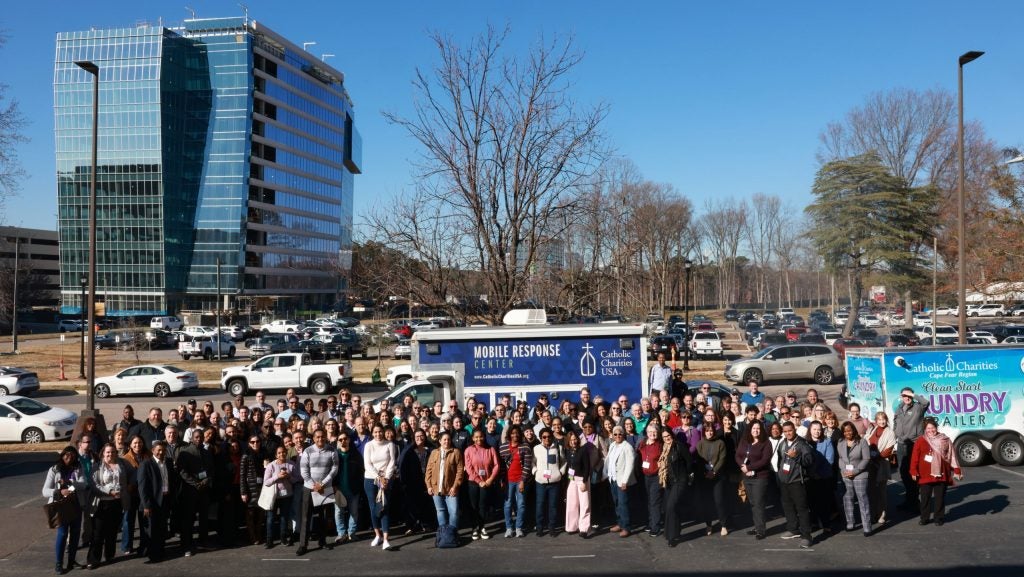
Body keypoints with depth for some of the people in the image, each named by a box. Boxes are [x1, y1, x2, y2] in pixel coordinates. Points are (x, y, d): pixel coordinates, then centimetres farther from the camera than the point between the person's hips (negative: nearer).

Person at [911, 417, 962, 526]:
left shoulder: (945, 440, 2)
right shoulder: (920, 441, -2)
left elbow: (952, 456, 4)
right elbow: (915, 457, -3)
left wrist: (956, 471, 2)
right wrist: (914, 471, -7)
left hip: (941, 474, 0)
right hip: (925, 475, 0)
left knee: (940, 497, 8)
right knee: (925, 497, 5)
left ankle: (939, 518, 19)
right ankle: (924, 518, 15)